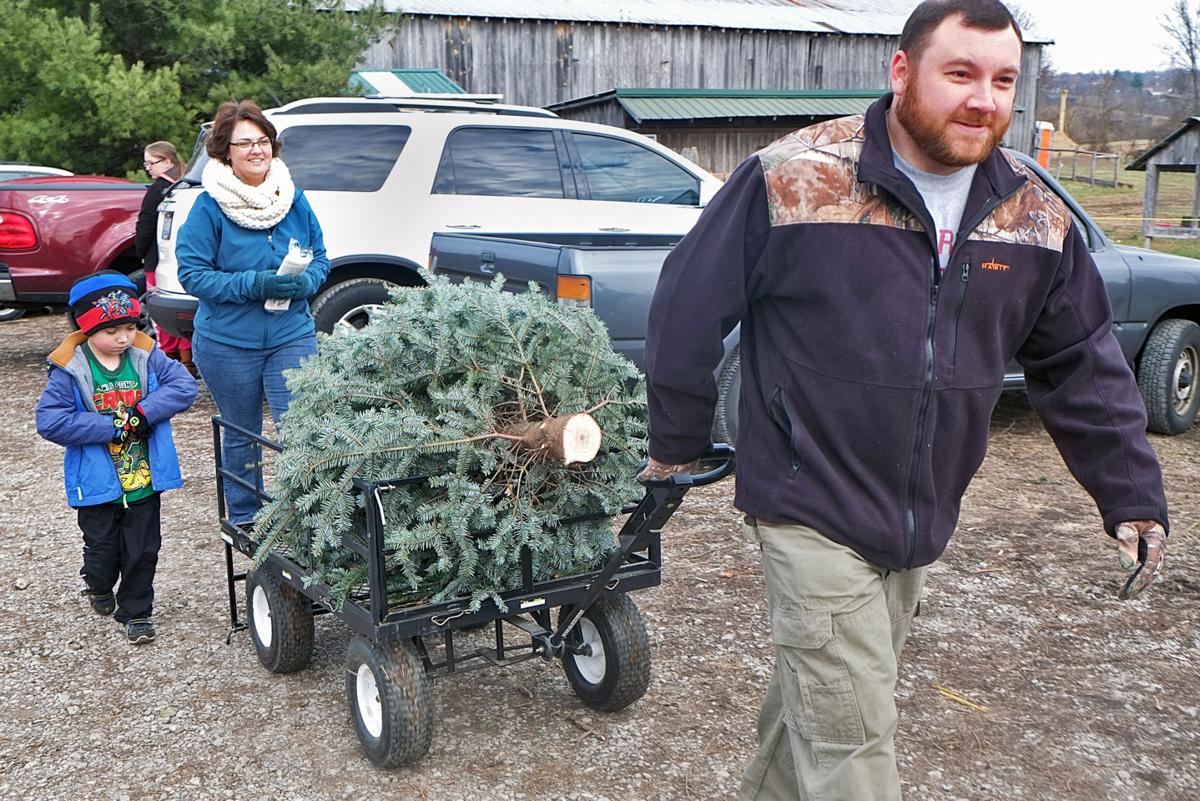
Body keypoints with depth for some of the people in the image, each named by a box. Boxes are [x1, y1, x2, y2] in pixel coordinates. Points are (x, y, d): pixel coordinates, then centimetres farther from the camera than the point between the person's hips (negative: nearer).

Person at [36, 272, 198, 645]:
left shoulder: (147, 356, -4)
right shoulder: (69, 369, -12)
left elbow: (184, 385, -11)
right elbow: (50, 421, -18)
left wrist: (146, 412, -24)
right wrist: (112, 427, -22)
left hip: (144, 479, 2)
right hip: (98, 483, -2)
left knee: (143, 551, 10)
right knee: (102, 548, 15)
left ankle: (136, 612, 28)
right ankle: (99, 587, 48)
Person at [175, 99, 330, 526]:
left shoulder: (295, 198, 2)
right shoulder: (209, 206, -9)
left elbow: (320, 260, 9)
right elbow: (191, 273, -11)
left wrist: (303, 282, -14)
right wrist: (253, 285, -22)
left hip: (292, 337, 2)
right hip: (227, 342, -1)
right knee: (241, 437, 14)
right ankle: (243, 520, 32)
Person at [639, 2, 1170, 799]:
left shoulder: (1036, 217, 1)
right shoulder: (794, 178, -15)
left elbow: (1084, 365, 10)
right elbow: (690, 306, -6)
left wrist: (1132, 494, 8)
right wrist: (677, 442, 1)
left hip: (922, 520, 6)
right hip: (813, 512, -5)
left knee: (816, 691, 23)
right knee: (850, 735, -4)